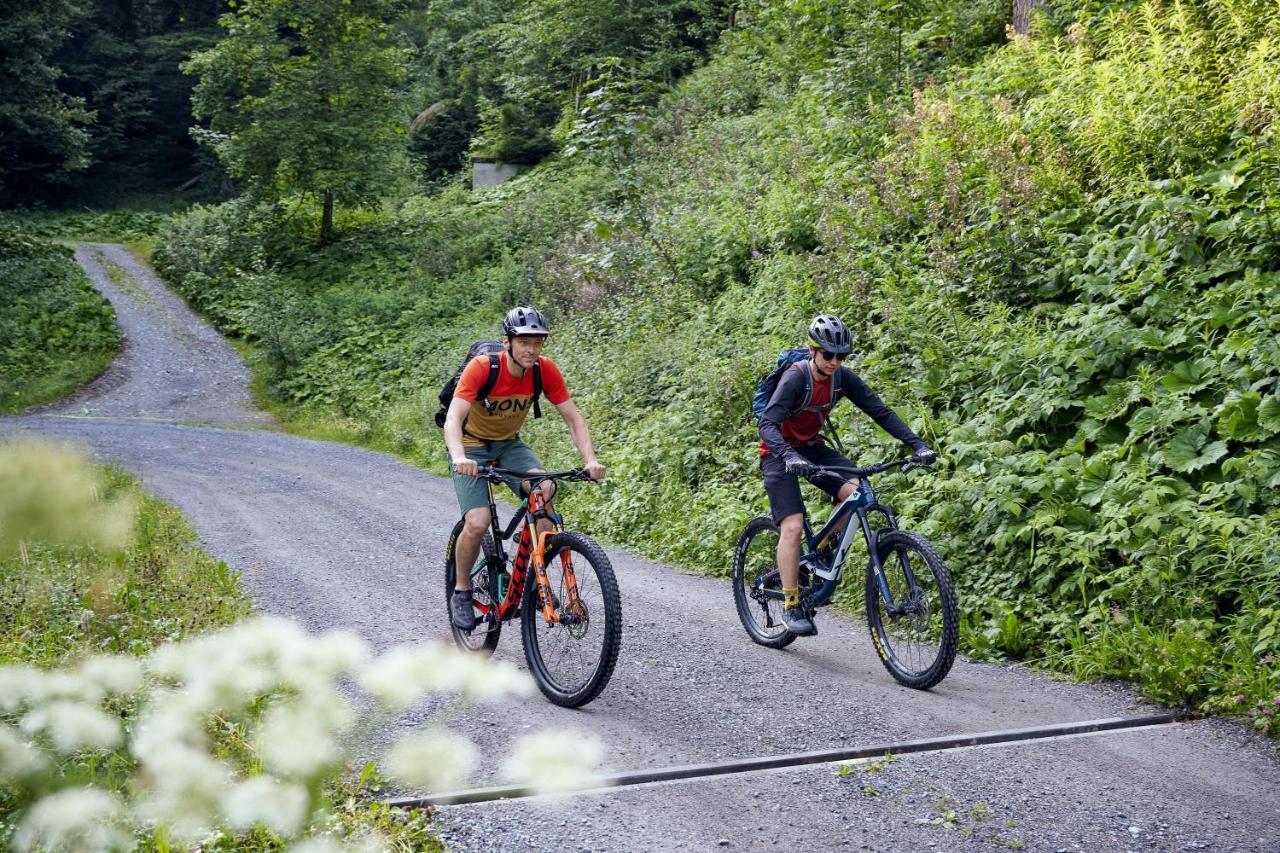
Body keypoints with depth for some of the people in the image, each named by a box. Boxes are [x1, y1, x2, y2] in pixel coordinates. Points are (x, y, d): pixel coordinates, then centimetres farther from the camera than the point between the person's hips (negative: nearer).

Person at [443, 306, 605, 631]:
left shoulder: (545, 369, -17)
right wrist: (459, 458, -56)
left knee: (544, 489, -27)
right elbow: (453, 418, -37)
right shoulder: (482, 367, -28)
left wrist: (590, 460, -29)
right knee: (478, 523, -23)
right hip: (471, 446, -3)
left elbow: (573, 418, -13)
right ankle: (461, 591, 3)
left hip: (509, 444, 3)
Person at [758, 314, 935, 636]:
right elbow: (768, 424, -37)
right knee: (793, 526, -19)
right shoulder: (795, 378, -26)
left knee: (857, 494, -18)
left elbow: (880, 411, -9)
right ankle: (791, 605, -12)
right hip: (780, 453, -5)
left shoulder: (842, 378, -9)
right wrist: (789, 456, -55)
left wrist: (917, 444, -20)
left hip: (812, 448, 6)